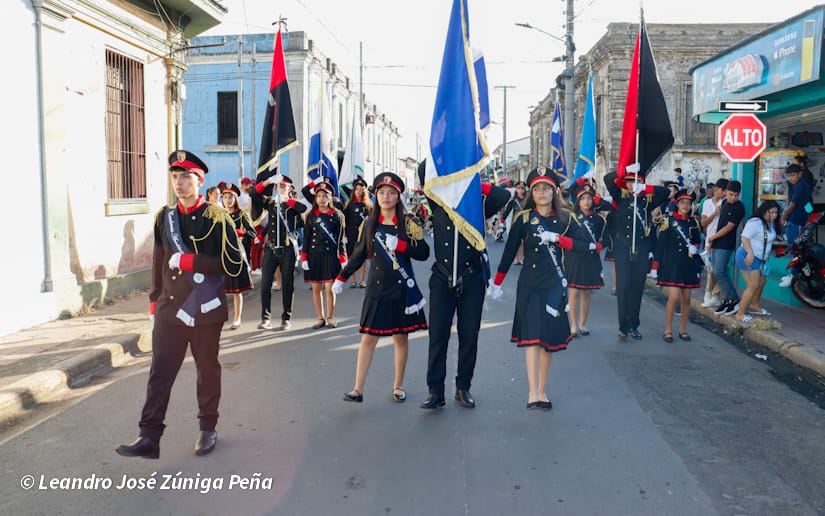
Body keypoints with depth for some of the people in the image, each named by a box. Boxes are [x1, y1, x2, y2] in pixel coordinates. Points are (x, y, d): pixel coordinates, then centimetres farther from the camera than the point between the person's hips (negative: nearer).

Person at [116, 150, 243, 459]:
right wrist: (154, 303, 13)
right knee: (160, 370, 0)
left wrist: (188, 261, -18)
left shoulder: (216, 218, -7)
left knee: (207, 370, 10)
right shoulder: (164, 217, 8)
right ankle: (149, 436, 3)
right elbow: (158, 262, 14)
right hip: (169, 309, 3)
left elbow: (232, 265, -14)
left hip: (205, 311, -3)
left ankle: (208, 429, 25)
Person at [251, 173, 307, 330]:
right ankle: (266, 318, 5)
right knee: (265, 284, -2)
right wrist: (268, 181, -18)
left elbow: (304, 208, -21)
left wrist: (285, 200, -26)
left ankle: (286, 318, 14)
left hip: (288, 249, -2)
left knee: (287, 285, 4)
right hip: (270, 248, 2)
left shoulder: (293, 204, 2)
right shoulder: (270, 202, 9)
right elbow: (255, 194, -7)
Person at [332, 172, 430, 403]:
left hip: (402, 289, -1)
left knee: (401, 338, 8)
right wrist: (341, 279, 10)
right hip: (377, 289, 1)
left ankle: (398, 386, 22)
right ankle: (358, 390, 0)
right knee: (368, 338, -1)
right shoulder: (369, 224, 5)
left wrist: (399, 245, -18)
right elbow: (358, 255, 13)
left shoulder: (408, 224, -1)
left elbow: (424, 253, -6)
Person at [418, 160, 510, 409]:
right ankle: (435, 390, 8)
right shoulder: (439, 202, 4)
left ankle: (463, 387, 19)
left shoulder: (479, 204, 4)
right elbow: (424, 171, -3)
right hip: (442, 278, 0)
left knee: (469, 335, 6)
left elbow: (504, 195, -10)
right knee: (438, 334, 0)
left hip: (472, 279, 0)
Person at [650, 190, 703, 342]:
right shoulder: (669, 221, -1)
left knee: (686, 298, 6)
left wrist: (695, 247, -4)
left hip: (688, 265, 4)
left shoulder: (694, 222, 10)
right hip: (671, 263, -4)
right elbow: (660, 244, -3)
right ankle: (668, 330, -1)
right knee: (674, 296, -12)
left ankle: (683, 330, 19)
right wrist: (655, 266, -6)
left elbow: (698, 241, 21)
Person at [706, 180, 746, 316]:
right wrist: (711, 241, 11)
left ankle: (734, 300, -5)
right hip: (716, 243, 8)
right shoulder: (725, 202, 12)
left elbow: (729, 227, -14)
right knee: (719, 272, 9)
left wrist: (712, 238, -6)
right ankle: (726, 300, 16)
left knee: (719, 272, -13)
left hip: (726, 245, -8)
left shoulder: (739, 207, -11)